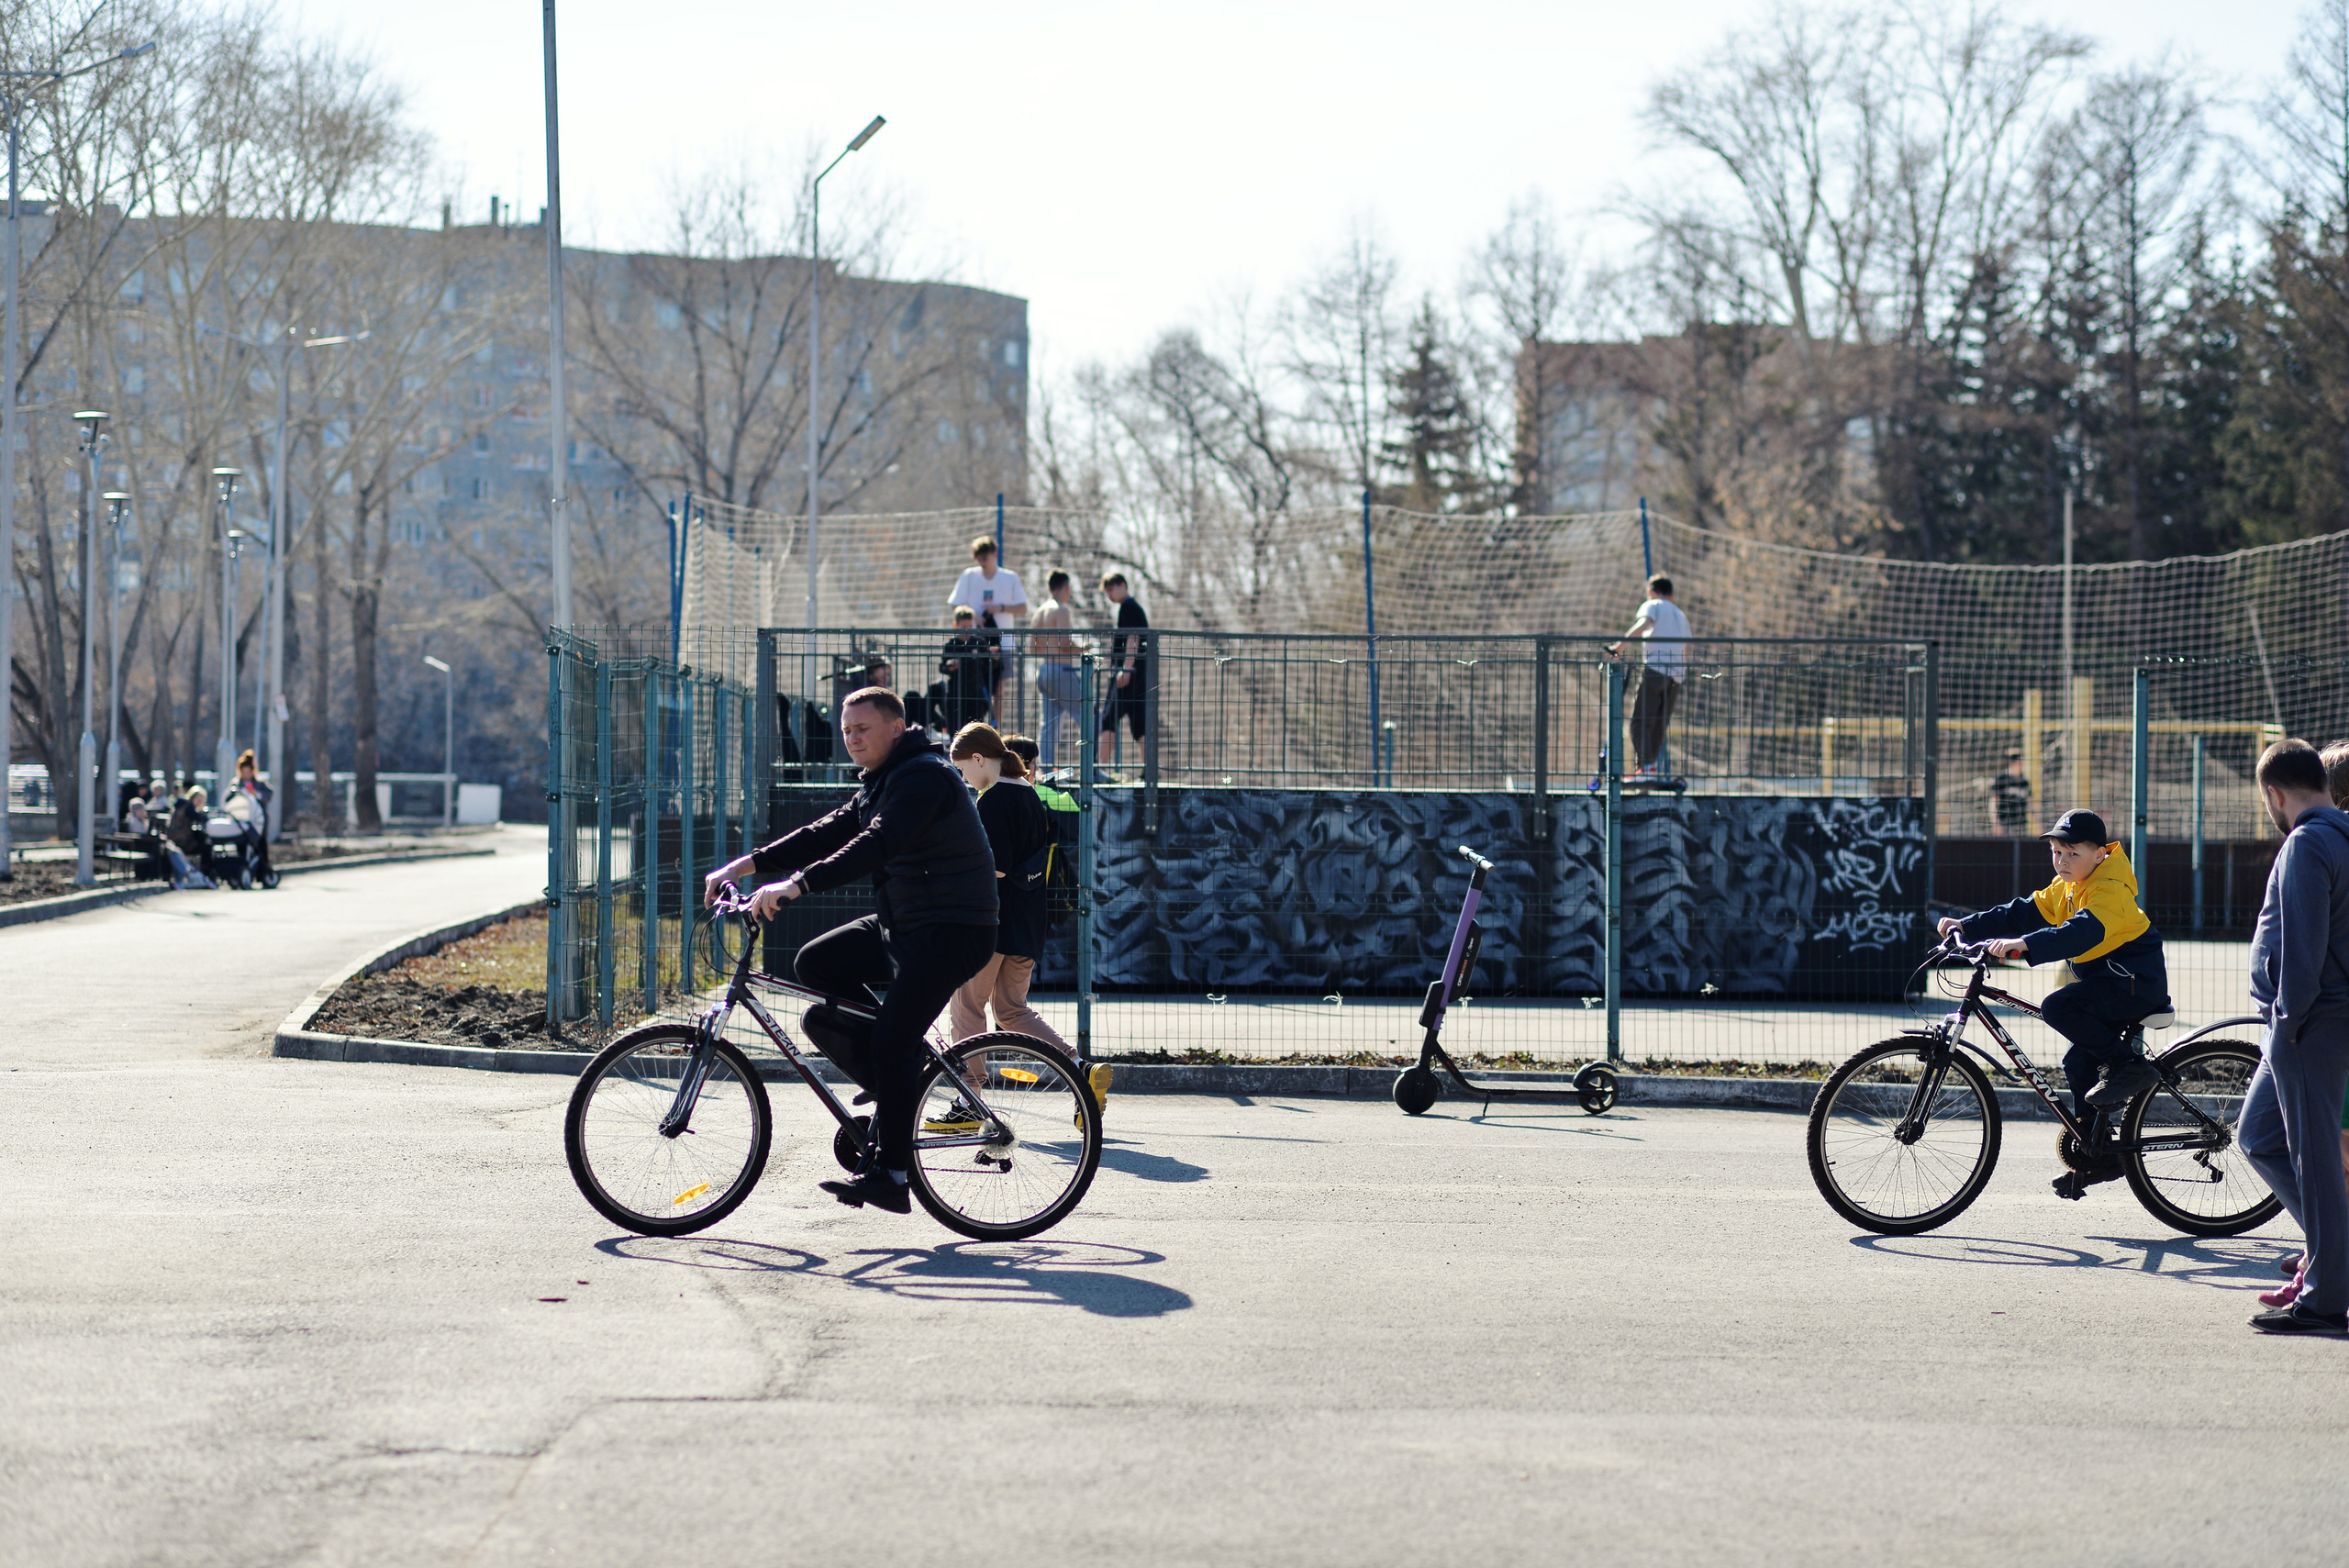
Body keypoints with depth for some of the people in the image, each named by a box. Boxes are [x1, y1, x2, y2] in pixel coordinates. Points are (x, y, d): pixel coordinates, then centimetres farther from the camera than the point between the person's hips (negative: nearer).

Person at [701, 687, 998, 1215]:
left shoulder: (924, 776, -17)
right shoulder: (879, 784, 16)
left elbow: (876, 846, -31)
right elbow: (828, 833, 13)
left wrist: (796, 885, -39)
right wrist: (748, 864, 1)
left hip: (952, 933, -10)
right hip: (902, 925, 10)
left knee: (892, 1039, -18)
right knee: (816, 963, 1)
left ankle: (890, 1176, -15)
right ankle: (895, 1078, 8)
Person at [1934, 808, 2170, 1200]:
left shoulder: (2109, 890, -20)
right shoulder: (2064, 888, 11)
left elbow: (2081, 932, -37)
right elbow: (2022, 914, 11)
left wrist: (2023, 944, -49)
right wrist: (1966, 927, 1)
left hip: (2135, 982, -10)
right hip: (2104, 983, 10)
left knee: (2057, 1006, -26)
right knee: (2079, 1063, 9)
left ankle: (2129, 1066, -18)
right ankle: (2098, 1155, 17)